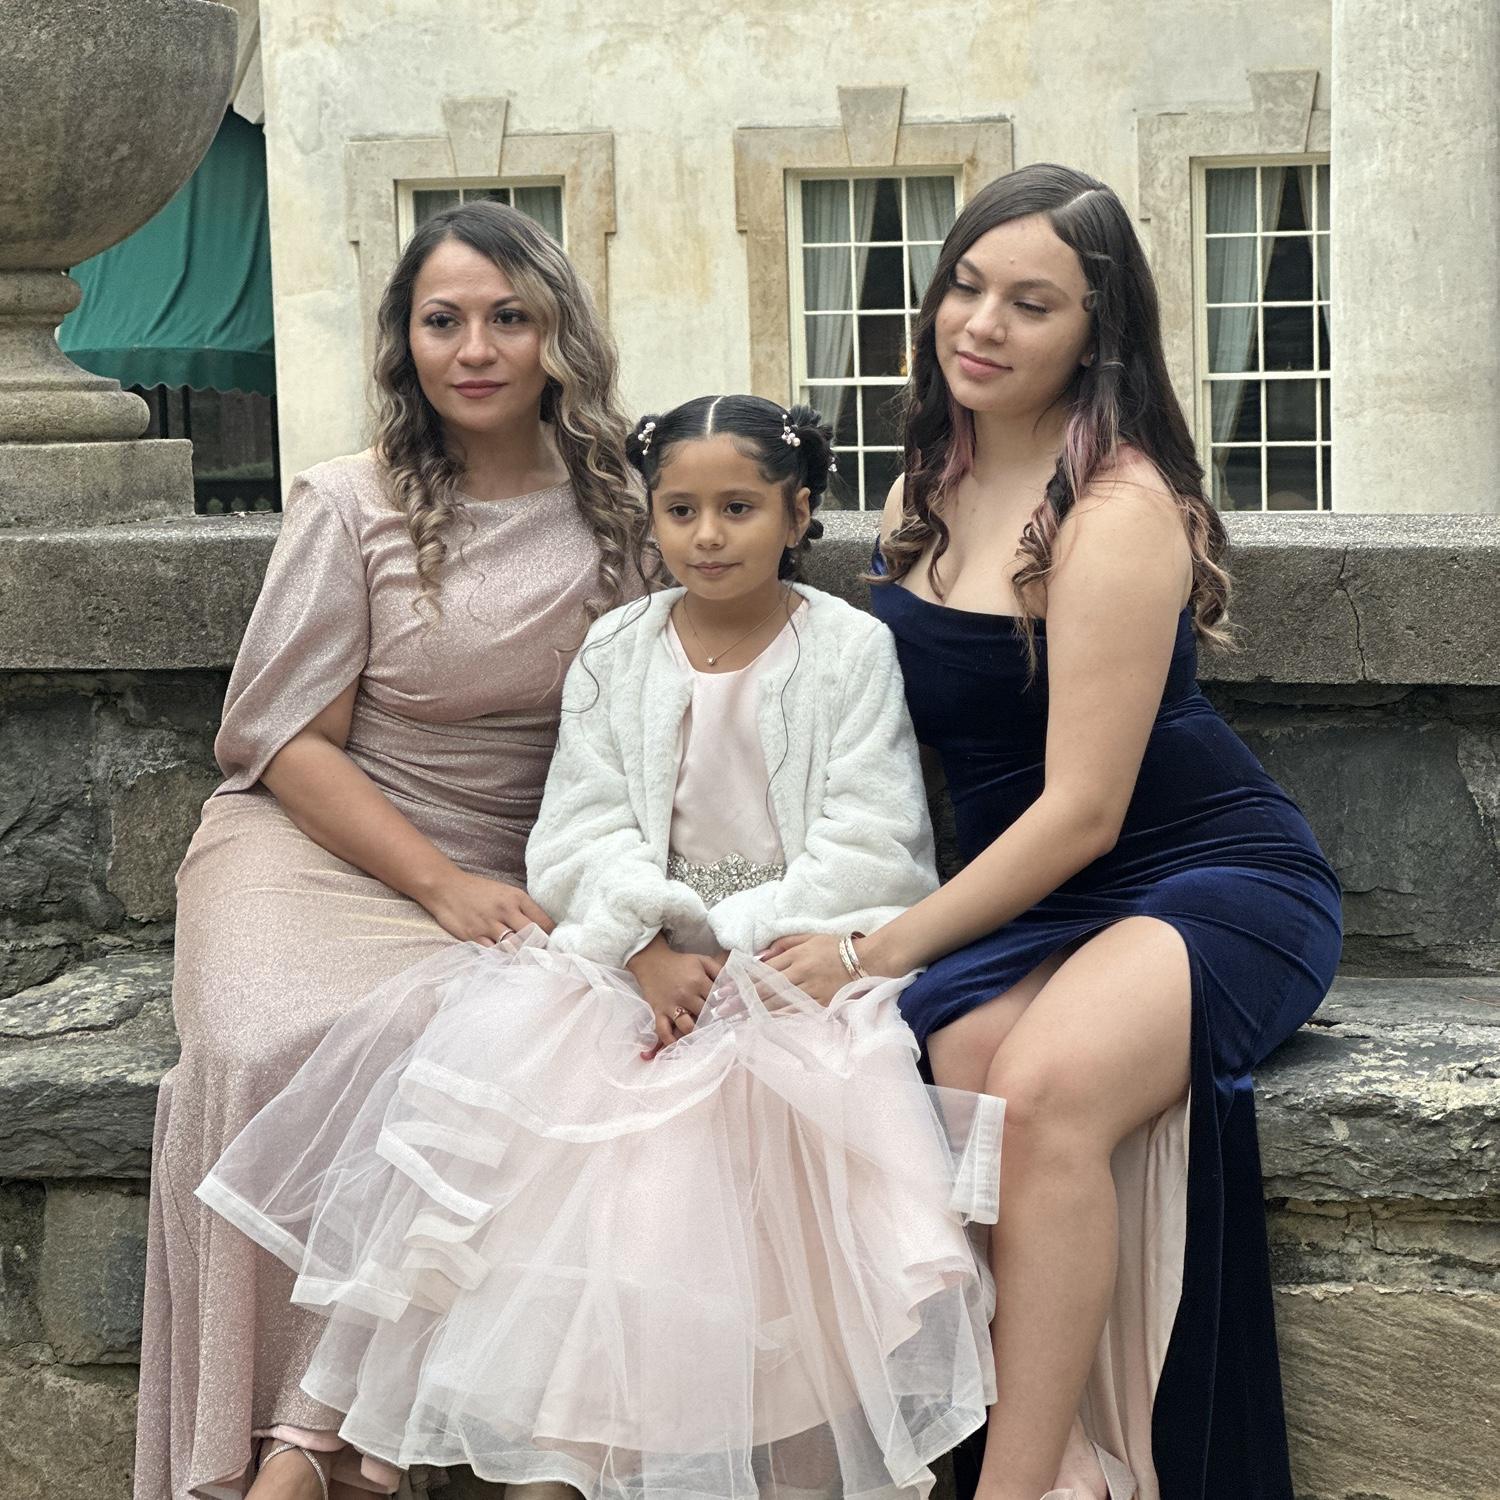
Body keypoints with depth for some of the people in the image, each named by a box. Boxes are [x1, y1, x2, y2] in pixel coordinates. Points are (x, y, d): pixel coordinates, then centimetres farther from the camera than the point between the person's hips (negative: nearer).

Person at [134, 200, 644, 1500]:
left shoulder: (611, 512, 7)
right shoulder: (350, 506, -1)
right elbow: (288, 740, -3)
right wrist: (442, 887, -13)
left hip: (517, 877, 2)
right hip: (319, 846, -1)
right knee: (275, 1048, -33)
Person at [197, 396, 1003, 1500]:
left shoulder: (850, 649, 0)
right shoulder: (616, 653, 10)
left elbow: (865, 849, -7)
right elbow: (585, 836, 3)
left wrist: (734, 948, -15)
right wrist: (649, 949, -15)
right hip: (646, 950, 4)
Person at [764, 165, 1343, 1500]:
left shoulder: (1120, 511, -16)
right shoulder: (926, 492, 9)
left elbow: (1081, 809, -18)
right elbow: (908, 728, 18)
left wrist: (889, 947, -15)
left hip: (1213, 882, -6)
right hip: (1030, 902, 6)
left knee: (1047, 1083, -35)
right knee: (970, 1056, -29)